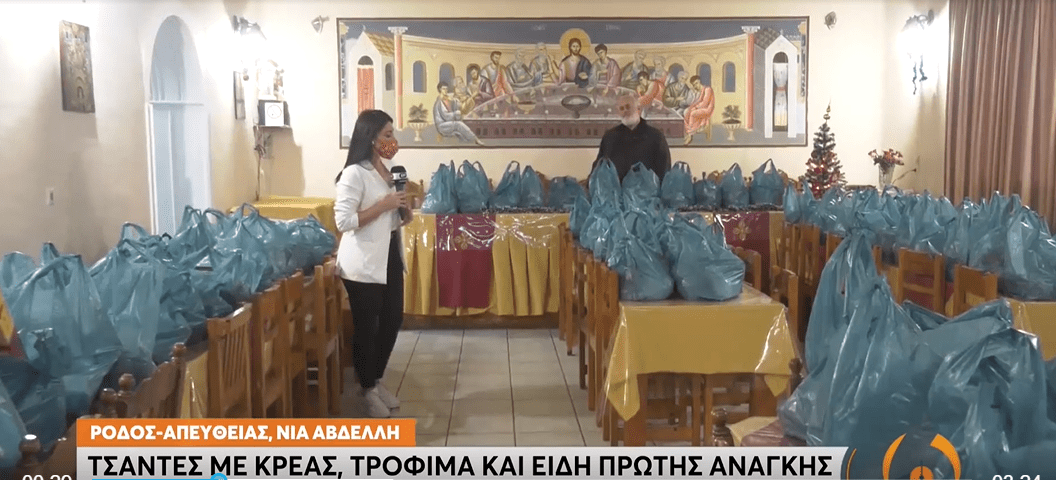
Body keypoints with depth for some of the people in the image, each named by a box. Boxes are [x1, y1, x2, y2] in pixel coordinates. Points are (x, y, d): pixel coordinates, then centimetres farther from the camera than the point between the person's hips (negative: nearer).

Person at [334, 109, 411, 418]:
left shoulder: (388, 168, 10)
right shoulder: (354, 174, -17)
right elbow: (343, 221, -23)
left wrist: (403, 209, -2)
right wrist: (383, 205, -21)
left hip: (389, 255, 9)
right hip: (363, 263, -9)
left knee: (393, 320, 15)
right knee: (366, 326, 4)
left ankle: (376, 380, 32)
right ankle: (368, 390, 21)